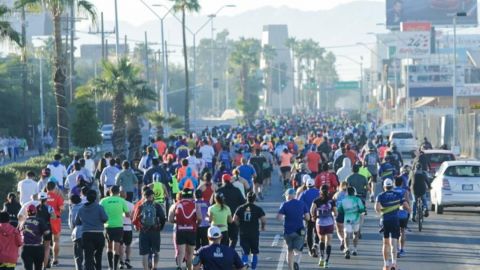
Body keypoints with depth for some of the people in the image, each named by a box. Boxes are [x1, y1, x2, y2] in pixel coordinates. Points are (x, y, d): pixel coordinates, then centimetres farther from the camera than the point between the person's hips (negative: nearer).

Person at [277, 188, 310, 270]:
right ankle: (296, 262, -32)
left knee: (290, 250, 16)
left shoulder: (285, 204, -3)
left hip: (288, 231, 0)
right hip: (299, 231, 0)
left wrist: (283, 218, 10)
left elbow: (279, 217, -11)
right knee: (297, 250, -1)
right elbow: (307, 217, 2)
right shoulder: (302, 204, 3)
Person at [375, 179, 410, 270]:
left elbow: (377, 208, -16)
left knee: (386, 243, 15)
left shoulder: (380, 196, 2)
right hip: (395, 221, 0)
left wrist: (379, 211, 7)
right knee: (393, 243, -5)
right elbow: (407, 208, -2)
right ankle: (394, 262, -24)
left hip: (385, 221, 0)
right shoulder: (398, 195, 5)